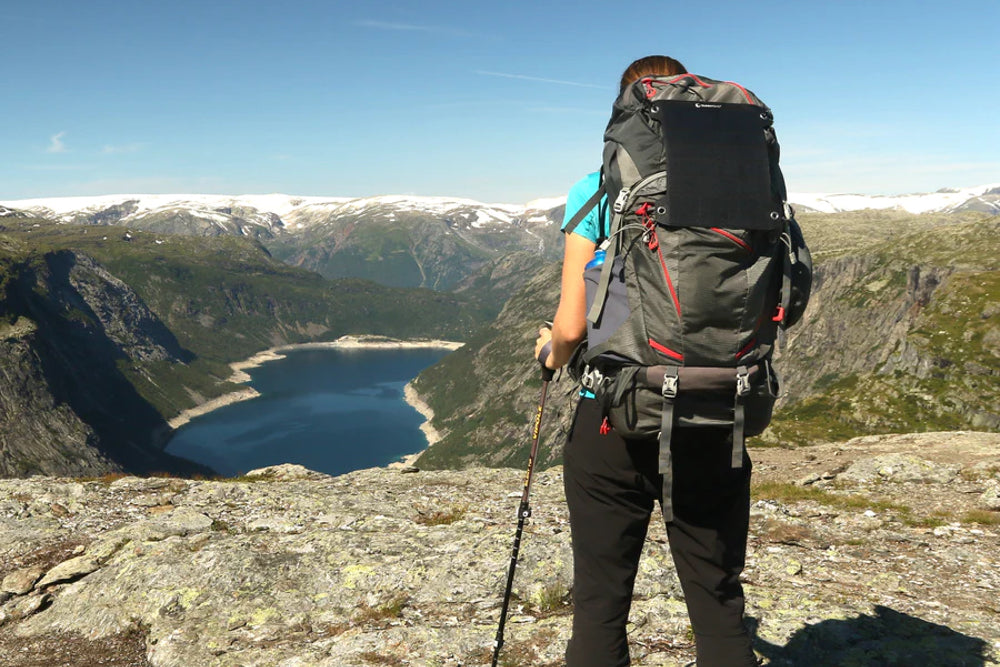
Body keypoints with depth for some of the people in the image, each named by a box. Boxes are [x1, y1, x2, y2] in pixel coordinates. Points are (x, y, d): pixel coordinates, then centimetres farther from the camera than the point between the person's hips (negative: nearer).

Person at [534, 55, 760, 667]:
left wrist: (553, 354, 11)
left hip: (615, 419, -2)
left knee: (601, 603, 12)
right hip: (714, 423, 3)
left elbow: (573, 326, -11)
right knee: (719, 600, 15)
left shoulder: (597, 191, -7)